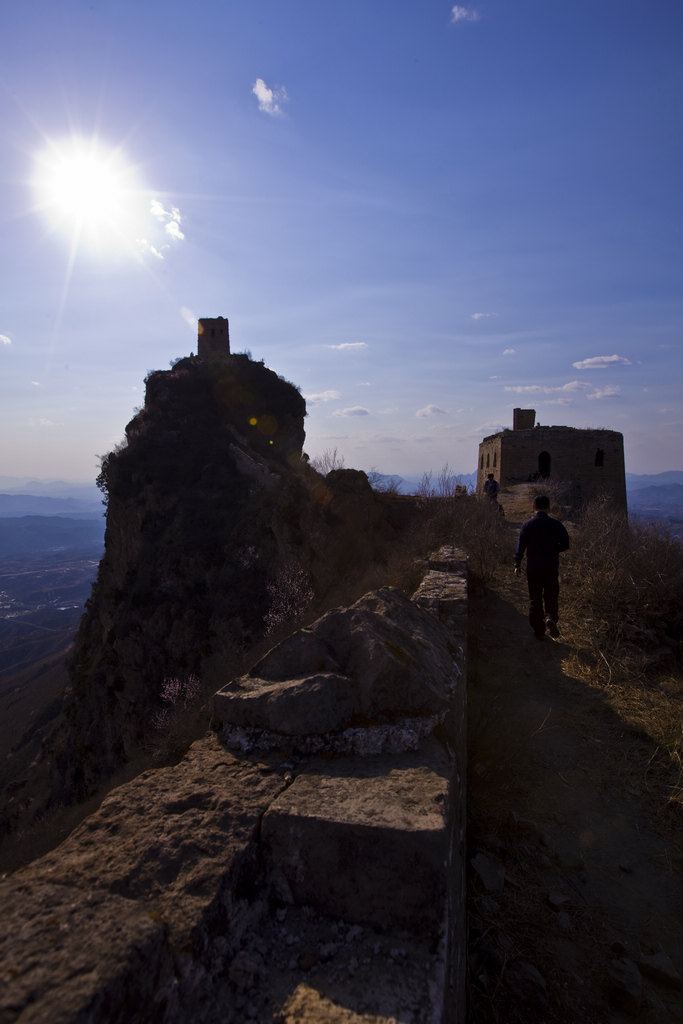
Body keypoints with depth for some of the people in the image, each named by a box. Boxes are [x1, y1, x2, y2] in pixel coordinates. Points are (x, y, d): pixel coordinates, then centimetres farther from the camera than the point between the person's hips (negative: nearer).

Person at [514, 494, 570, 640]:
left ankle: (539, 631, 14)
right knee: (551, 596, 13)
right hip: (551, 568, 0)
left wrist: (517, 565, 3)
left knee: (535, 599, 10)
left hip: (533, 568, 0)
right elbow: (565, 544, -4)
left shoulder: (527, 525, -5)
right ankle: (550, 617, -15)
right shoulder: (556, 524, -4)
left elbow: (520, 546, -6)